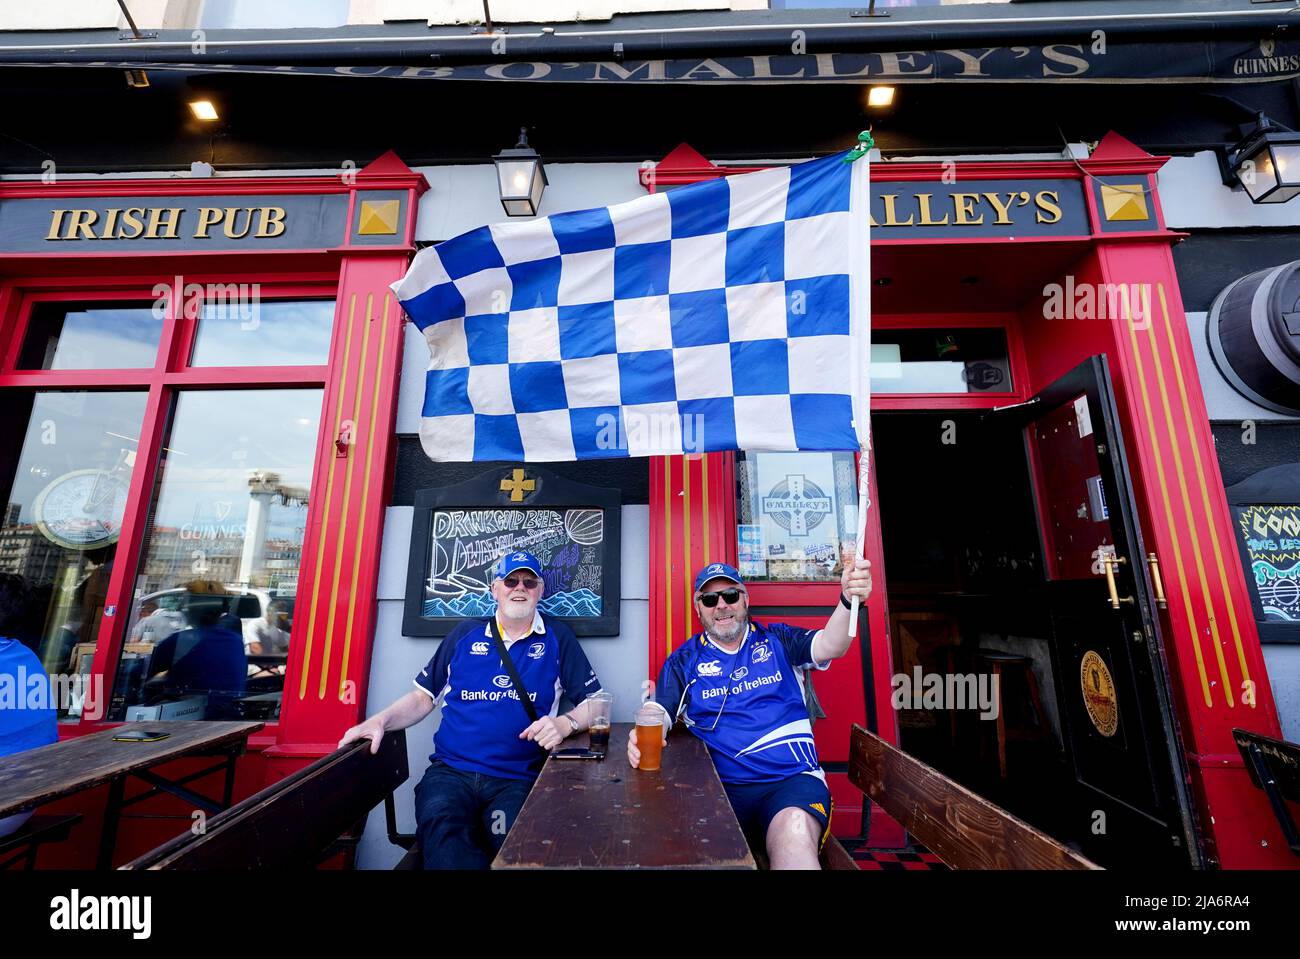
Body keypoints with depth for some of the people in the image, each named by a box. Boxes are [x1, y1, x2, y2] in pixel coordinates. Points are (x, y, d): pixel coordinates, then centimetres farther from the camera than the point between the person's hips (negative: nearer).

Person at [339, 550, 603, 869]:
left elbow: (595, 703, 2)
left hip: (517, 779, -1)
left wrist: (565, 723, -18)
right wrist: (381, 721, -2)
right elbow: (424, 696, 16)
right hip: (450, 771, 1)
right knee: (442, 833, -30)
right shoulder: (465, 633, 12)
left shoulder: (558, 637, 5)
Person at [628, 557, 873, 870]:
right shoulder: (685, 659, 9)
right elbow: (661, 712, 1)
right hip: (721, 786, 1)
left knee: (795, 835, -32)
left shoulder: (776, 640, 9)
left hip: (793, 778, 0)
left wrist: (848, 600, -27)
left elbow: (828, 647, -7)